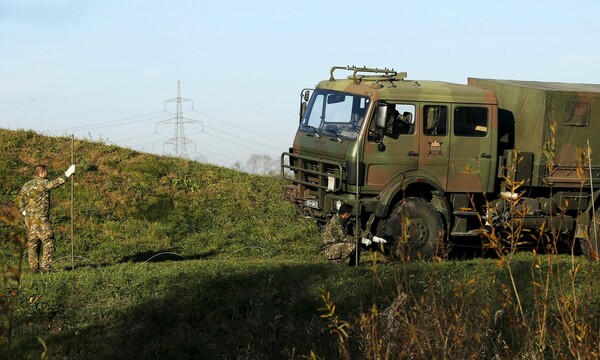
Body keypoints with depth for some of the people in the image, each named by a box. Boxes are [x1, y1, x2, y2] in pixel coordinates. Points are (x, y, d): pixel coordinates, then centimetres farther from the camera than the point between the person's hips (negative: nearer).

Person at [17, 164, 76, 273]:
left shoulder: (27, 185, 13)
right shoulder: (43, 183, -10)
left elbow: (19, 198, 13)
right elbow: (55, 183, -22)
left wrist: (23, 211, 11)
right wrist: (67, 174, -17)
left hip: (29, 218, 8)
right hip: (40, 218, -8)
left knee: (32, 243, 10)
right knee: (48, 241, -2)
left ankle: (34, 267, 11)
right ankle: (45, 267, -6)